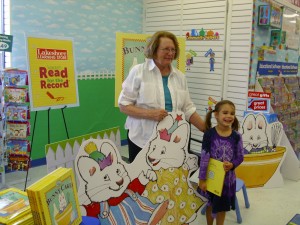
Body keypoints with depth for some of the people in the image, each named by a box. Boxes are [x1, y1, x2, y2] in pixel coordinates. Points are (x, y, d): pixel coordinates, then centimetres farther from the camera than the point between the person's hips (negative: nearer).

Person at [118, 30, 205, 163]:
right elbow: (123, 105, -6)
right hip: (142, 139, -3)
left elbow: (188, 109, 11)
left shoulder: (179, 76, 9)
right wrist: (150, 114, -19)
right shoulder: (138, 72, -3)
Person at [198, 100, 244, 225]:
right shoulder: (209, 134, -14)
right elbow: (204, 158, -11)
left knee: (222, 206, 17)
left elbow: (240, 157, 0)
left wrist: (232, 165, -21)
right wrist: (202, 179, -9)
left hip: (227, 177, 1)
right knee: (210, 205, 19)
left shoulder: (236, 136, -9)